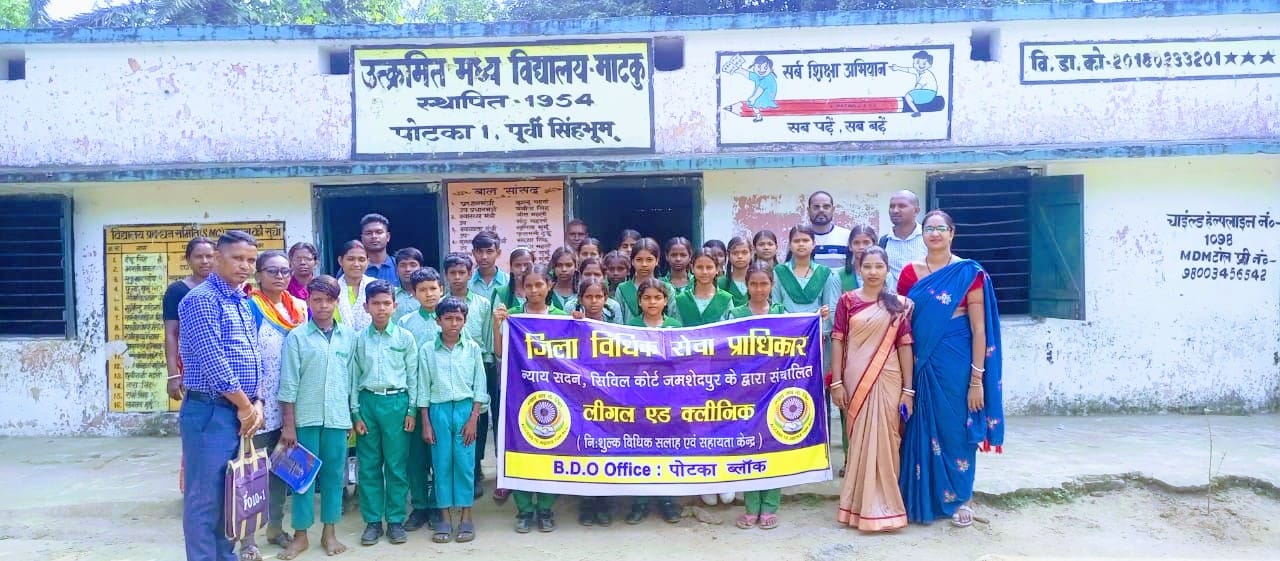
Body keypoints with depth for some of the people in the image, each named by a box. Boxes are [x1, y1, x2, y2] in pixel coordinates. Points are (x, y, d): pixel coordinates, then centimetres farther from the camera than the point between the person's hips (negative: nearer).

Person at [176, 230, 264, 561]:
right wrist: (245, 406, -12)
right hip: (210, 412, -8)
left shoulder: (243, 303, 16)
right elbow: (212, 361, -18)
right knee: (205, 497, 0)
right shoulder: (201, 299, -11)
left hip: (240, 412, 8)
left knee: (229, 493, 16)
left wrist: (256, 403, 4)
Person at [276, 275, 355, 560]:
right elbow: (288, 384, -4)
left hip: (338, 417, 2)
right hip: (305, 418, -2)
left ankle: (329, 532, 21)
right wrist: (288, 424, -7)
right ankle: (301, 535, 16)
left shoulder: (348, 337, 6)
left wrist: (353, 415, 7)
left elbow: (352, 379, 9)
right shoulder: (296, 337, -3)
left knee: (333, 474, 9)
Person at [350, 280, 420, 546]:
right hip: (368, 402, 1)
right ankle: (372, 521, 16)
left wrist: (412, 410, -1)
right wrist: (355, 413, 1)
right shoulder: (358, 339, 4)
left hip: (396, 402, -1)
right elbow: (354, 377, 6)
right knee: (369, 464, 6)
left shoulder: (405, 338, 2)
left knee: (397, 465, 4)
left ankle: (396, 520, 14)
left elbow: (413, 376, 3)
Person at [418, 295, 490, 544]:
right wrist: (426, 423, 0)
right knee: (441, 464, 5)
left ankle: (466, 517, 12)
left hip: (465, 409, 0)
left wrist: (473, 418, -6)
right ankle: (445, 517, 14)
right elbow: (423, 389, 3)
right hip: (438, 410, 1)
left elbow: (480, 386, 1)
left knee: (465, 464, 2)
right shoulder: (427, 350, 1)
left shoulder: (473, 348, 0)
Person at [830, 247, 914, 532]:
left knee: (885, 440, 3)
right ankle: (862, 505, 15)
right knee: (859, 440, 5)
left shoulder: (898, 304, 5)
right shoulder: (847, 301, 2)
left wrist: (908, 389, -1)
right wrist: (836, 382, -5)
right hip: (856, 380, 0)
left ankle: (882, 505, 15)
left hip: (887, 381, 1)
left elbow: (905, 346, 3)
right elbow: (837, 341, 1)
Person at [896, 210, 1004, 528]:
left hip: (955, 361, -3)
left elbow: (979, 329, -7)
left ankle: (960, 498, 23)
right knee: (921, 428, 9)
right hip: (920, 362, 3)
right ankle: (921, 497, 23)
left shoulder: (969, 274, -5)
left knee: (956, 428, 6)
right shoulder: (910, 273, 5)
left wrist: (977, 378, -11)